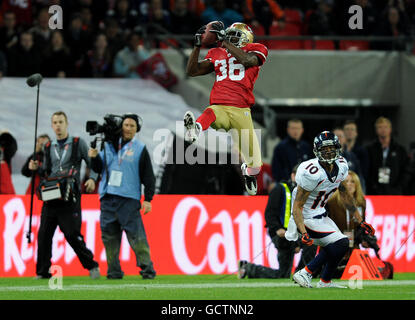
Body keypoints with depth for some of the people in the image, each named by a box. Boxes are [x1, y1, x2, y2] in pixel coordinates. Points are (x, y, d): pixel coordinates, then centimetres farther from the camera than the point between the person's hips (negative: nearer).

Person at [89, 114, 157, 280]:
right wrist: (95, 157, -2)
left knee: (136, 235, -11)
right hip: (107, 198, 4)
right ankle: (114, 271, 8)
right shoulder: (108, 145, 14)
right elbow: (99, 168, 18)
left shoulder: (140, 149, 5)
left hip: (129, 199, -4)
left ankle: (147, 269, -8)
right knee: (109, 236, 2)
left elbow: (148, 176, 4)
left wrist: (148, 199, -4)